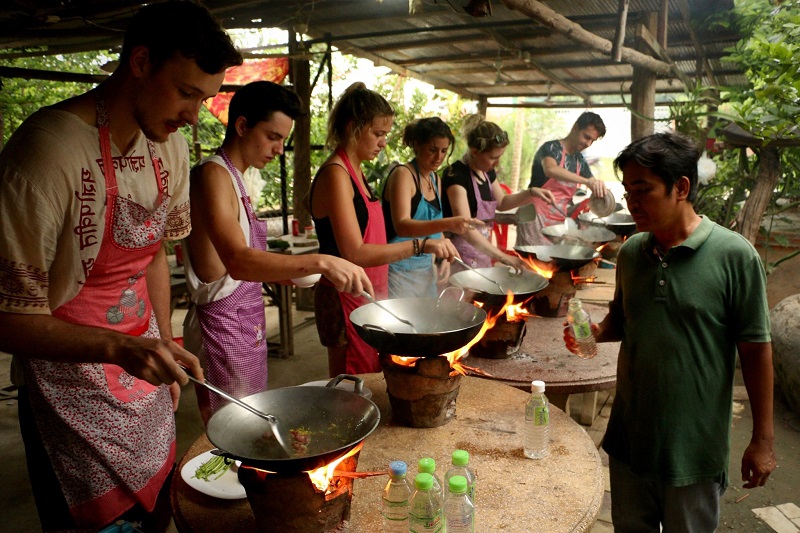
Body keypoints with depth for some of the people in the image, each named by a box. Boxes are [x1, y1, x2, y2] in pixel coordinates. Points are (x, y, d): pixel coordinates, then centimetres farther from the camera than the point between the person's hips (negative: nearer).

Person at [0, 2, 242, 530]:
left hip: (146, 387, 6)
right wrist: (121, 349, -32)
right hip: (73, 394, -6)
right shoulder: (49, 148, -23)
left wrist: (165, 348, 9)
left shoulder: (170, 145, 0)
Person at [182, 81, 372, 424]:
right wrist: (319, 262, -41)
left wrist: (291, 272, 11)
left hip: (246, 324, 10)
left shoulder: (234, 177, 14)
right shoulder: (212, 174, -16)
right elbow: (237, 261, -32)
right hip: (222, 325, -10)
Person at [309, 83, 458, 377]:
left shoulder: (354, 171, 12)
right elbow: (355, 253, -26)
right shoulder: (335, 174, -17)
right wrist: (421, 245, -28)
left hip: (368, 297, 9)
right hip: (346, 300, -9)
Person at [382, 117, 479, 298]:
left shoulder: (435, 179, 10)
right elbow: (401, 226, -27)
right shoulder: (402, 174, -13)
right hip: (399, 271, -8)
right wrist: (447, 224, -40)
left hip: (425, 269, 8)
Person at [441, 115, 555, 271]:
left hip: (482, 254, 8)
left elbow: (501, 203, 21)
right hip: (460, 258, -8)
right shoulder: (456, 175, -21)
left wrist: (531, 193, 4)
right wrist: (503, 257, -29)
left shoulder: (487, 172, 4)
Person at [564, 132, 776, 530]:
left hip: (695, 444, -4)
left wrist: (763, 439, -7)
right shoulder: (630, 252, 0)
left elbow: (755, 350, -11)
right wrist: (597, 332, -9)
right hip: (629, 434, 4)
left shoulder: (734, 255, -15)